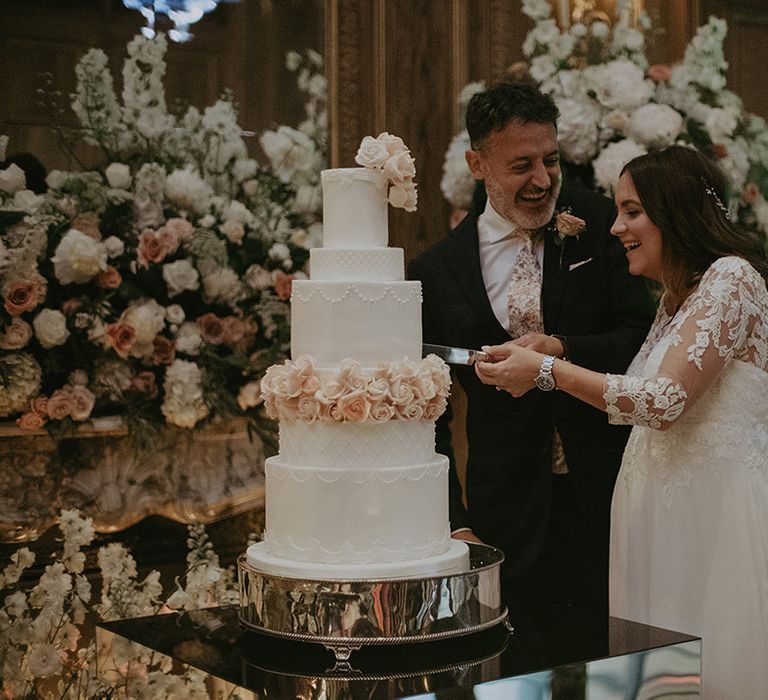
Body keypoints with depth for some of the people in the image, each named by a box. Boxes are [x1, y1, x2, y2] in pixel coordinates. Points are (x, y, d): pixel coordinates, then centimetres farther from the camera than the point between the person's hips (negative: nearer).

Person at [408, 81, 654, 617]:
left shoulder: (600, 224, -1)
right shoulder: (436, 273, 0)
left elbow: (643, 335, -4)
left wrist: (563, 350, -21)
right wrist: (455, 524, -4)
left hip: (610, 493, 0)